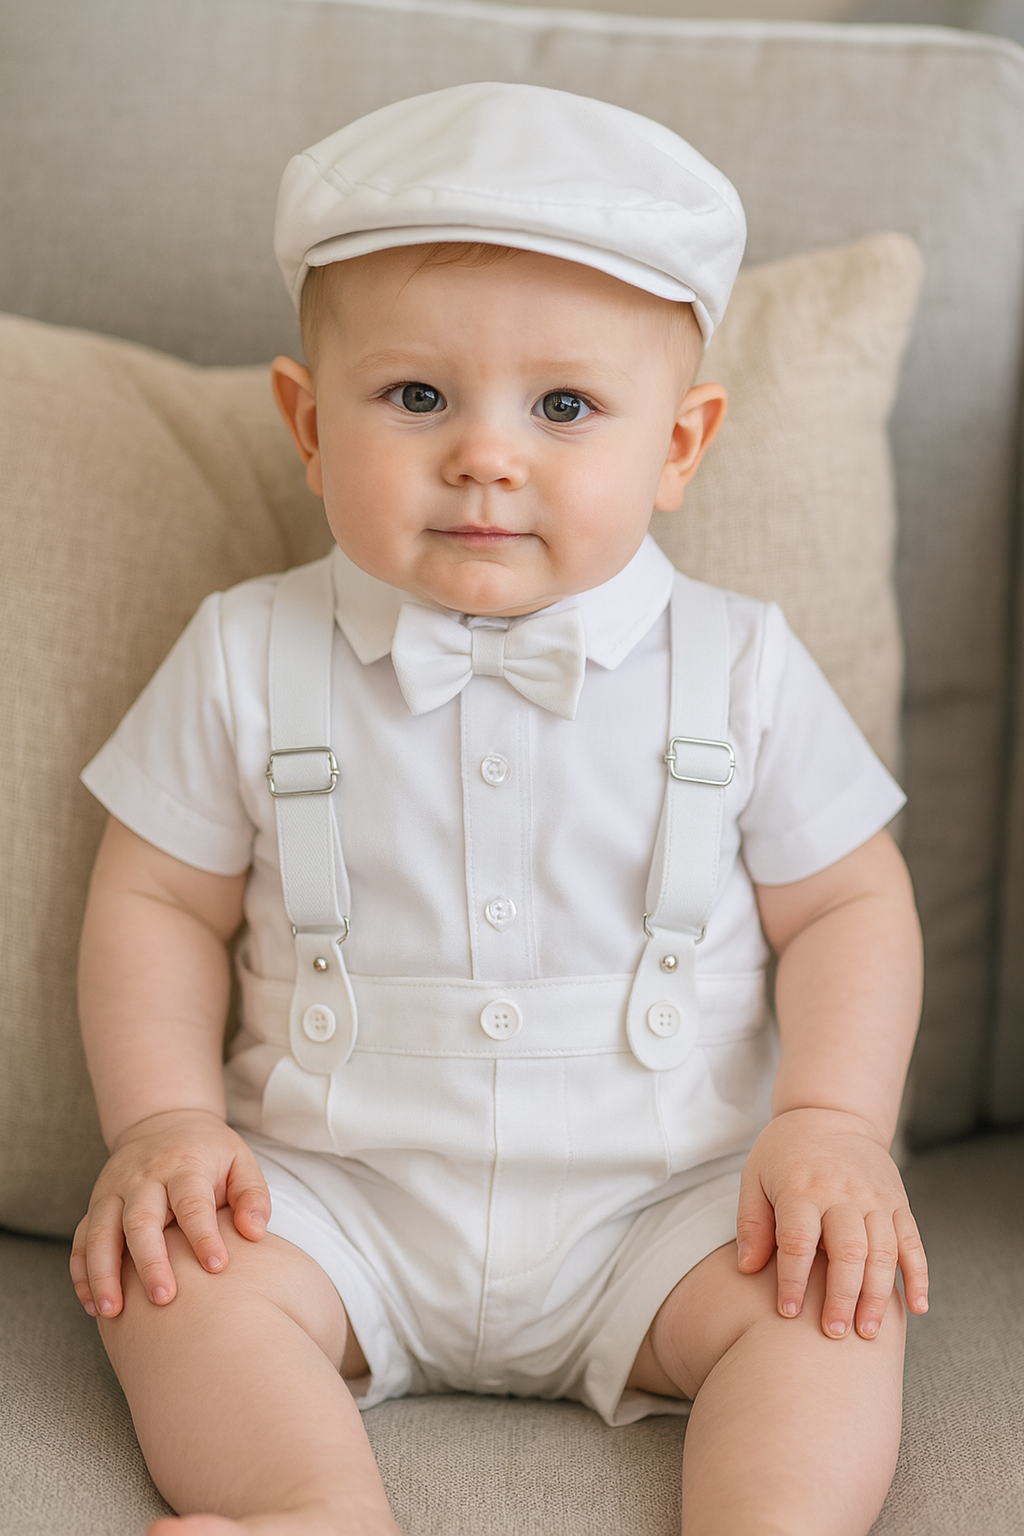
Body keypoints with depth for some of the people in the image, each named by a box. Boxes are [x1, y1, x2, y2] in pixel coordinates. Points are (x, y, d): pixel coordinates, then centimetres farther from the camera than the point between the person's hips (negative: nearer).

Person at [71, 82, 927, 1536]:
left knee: (827, 1284, -23)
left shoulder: (740, 669, -3)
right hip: (340, 1192, 1)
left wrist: (833, 1122, -12)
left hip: (663, 1201, 0)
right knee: (176, 1268, -23)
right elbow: (159, 902, 4)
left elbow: (848, 906, 3)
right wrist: (165, 1120, -10)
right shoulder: (249, 658, -3)